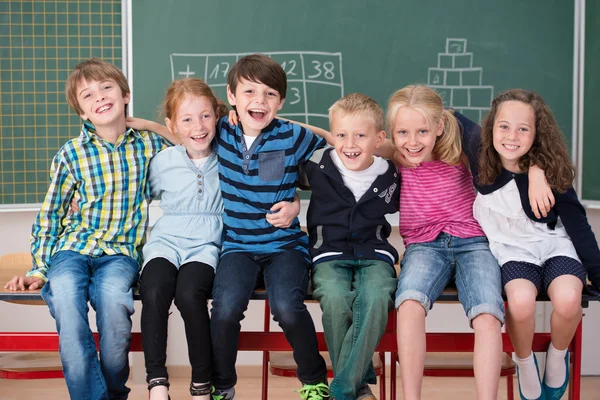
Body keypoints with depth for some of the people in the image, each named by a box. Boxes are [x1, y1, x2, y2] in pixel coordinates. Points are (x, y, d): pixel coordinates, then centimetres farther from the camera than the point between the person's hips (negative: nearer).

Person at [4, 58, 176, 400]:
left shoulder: (150, 145, 7)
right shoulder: (72, 154, 5)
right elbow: (50, 214, 11)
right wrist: (39, 270, 5)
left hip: (121, 252, 0)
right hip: (72, 248, 1)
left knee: (113, 294, -35)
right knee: (65, 296, -35)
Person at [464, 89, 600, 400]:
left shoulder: (552, 172, -15)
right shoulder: (481, 154, -12)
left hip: (555, 244, 0)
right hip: (512, 248, 0)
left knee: (568, 299, -31)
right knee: (521, 301, -32)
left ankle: (557, 356, 5)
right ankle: (525, 363, 1)